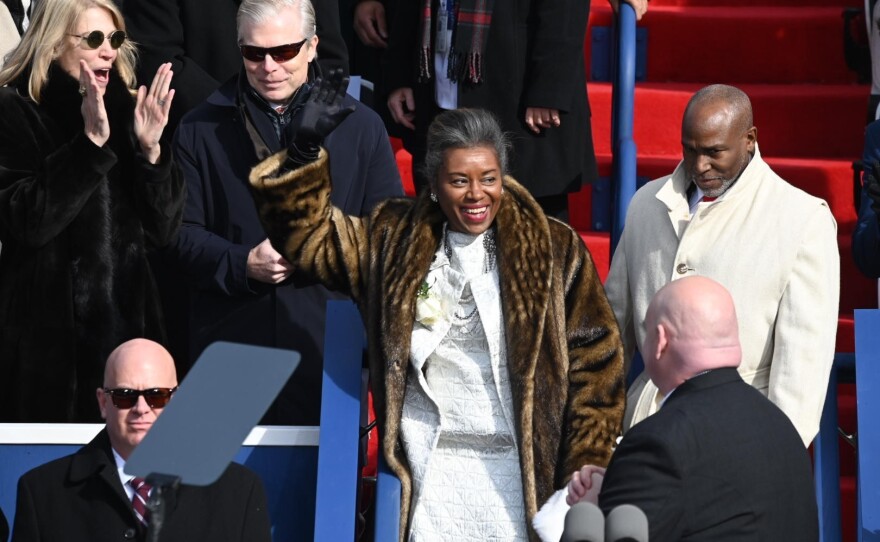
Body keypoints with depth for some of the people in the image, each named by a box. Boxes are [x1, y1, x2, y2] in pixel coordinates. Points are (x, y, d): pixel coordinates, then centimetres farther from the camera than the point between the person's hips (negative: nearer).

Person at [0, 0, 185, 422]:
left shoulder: (125, 111, 9)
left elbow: (161, 230, 4)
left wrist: (150, 148, -10)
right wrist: (91, 143, -23)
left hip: (127, 322, 4)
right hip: (49, 331, -4)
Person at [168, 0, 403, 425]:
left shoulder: (361, 127, 7)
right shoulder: (200, 130, 6)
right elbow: (182, 234, 4)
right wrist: (243, 265, -13)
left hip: (329, 346, 0)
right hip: (229, 342, 0)